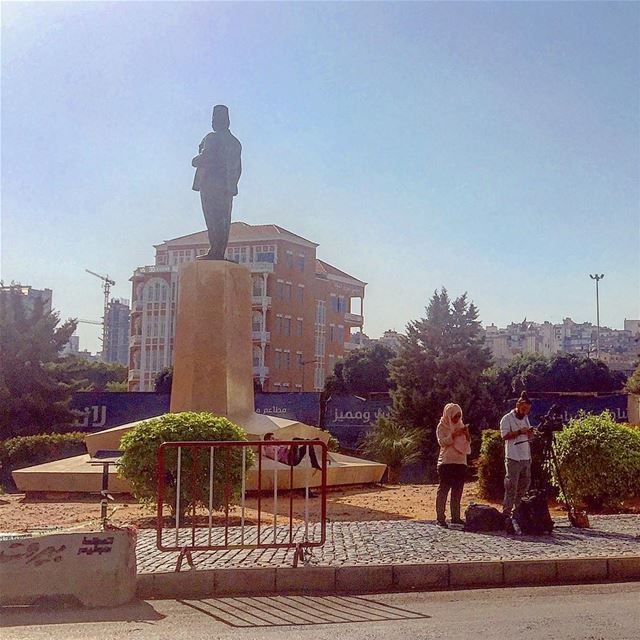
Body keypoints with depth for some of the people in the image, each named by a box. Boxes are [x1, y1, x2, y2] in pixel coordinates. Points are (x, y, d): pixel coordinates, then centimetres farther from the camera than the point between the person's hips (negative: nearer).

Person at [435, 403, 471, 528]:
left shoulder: (461, 425, 14)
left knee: (457, 491, 8)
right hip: (446, 462, -6)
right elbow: (442, 442, -13)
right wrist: (454, 435, -23)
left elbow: (468, 442, 13)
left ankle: (455, 517, 15)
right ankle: (440, 518, -5)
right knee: (443, 490, -6)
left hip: (461, 462, 6)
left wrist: (467, 434, -7)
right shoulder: (442, 426, -2)